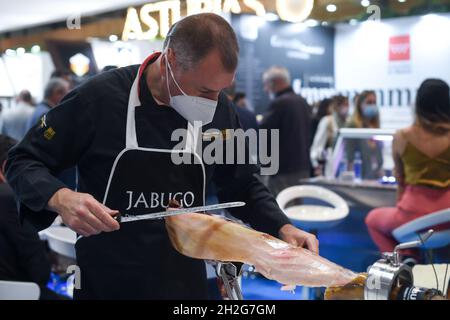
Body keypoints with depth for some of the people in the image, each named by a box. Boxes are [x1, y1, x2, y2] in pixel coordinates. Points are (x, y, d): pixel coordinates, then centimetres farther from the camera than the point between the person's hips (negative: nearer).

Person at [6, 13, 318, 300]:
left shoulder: (220, 111, -3)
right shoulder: (100, 97, -15)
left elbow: (243, 186, 10)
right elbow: (23, 163, -7)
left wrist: (283, 227, -6)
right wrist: (61, 199, -27)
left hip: (186, 281, 4)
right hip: (107, 282, -3)